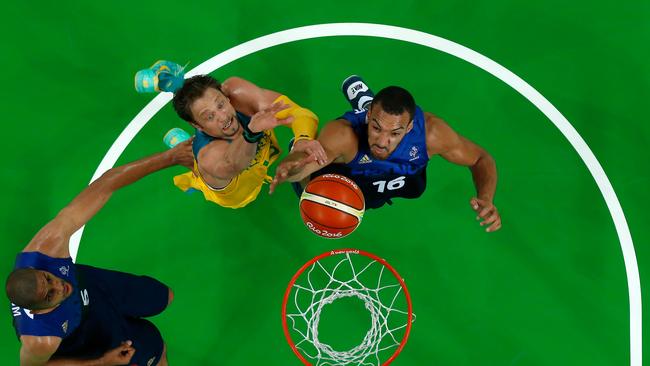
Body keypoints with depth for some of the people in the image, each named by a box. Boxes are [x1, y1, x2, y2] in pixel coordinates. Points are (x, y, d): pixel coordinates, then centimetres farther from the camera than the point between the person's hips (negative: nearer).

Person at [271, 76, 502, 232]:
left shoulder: (430, 132, -39)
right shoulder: (344, 135, -47)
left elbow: (481, 159, -24)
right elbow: (303, 159, -61)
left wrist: (485, 199, -43)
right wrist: (291, 168, -86)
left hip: (397, 181, 2)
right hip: (346, 181, -1)